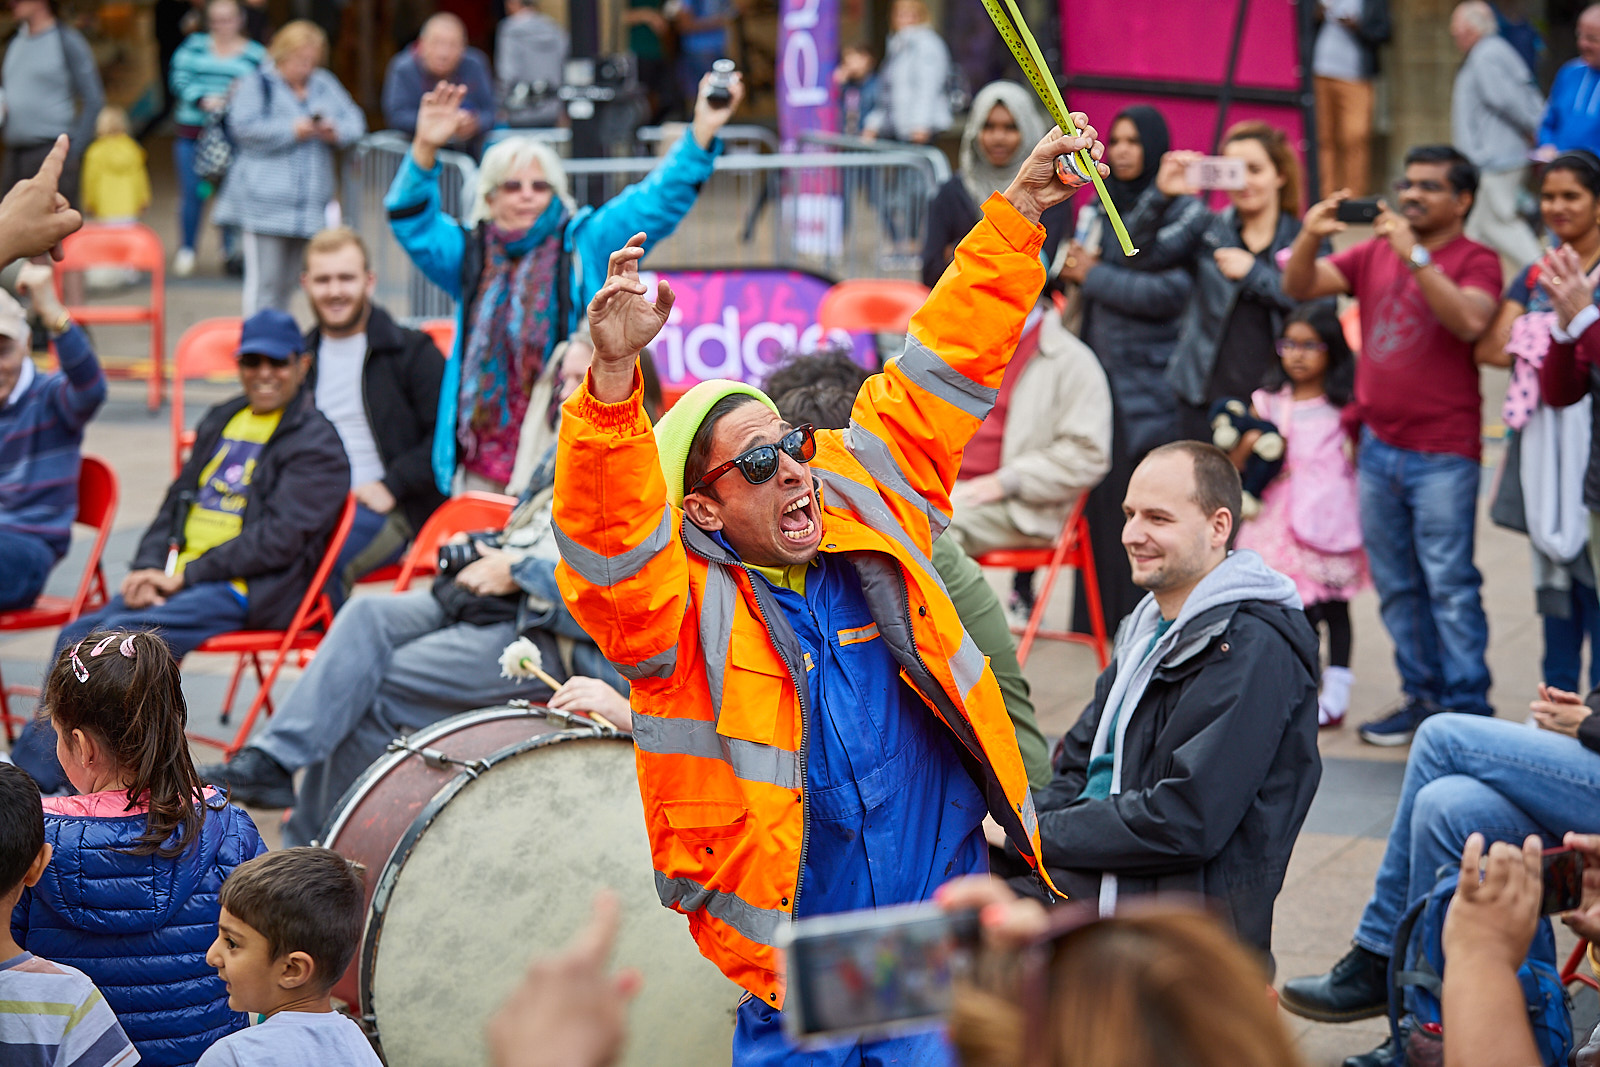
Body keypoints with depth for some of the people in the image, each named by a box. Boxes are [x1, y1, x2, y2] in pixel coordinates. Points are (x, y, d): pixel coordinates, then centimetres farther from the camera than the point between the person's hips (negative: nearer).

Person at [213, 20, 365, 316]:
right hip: (264, 202, -5)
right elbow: (244, 127, -13)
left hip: (309, 203, 6)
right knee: (263, 282, -10)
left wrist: (336, 132, -8)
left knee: (288, 282, 11)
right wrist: (291, 131, -16)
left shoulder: (324, 85, 16)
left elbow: (354, 120, 14)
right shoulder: (255, 85, 0)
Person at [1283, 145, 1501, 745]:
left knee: (1449, 584, -8)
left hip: (1442, 454, -6)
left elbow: (1469, 321, -22)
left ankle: (1466, 710, -4)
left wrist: (1415, 255, -26)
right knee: (1396, 584, 10)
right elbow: (1299, 288, 5)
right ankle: (1422, 698, 19)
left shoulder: (1477, 262, -3)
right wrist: (1310, 238, -14)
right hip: (1378, 446, 6)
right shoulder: (1373, 254, 12)